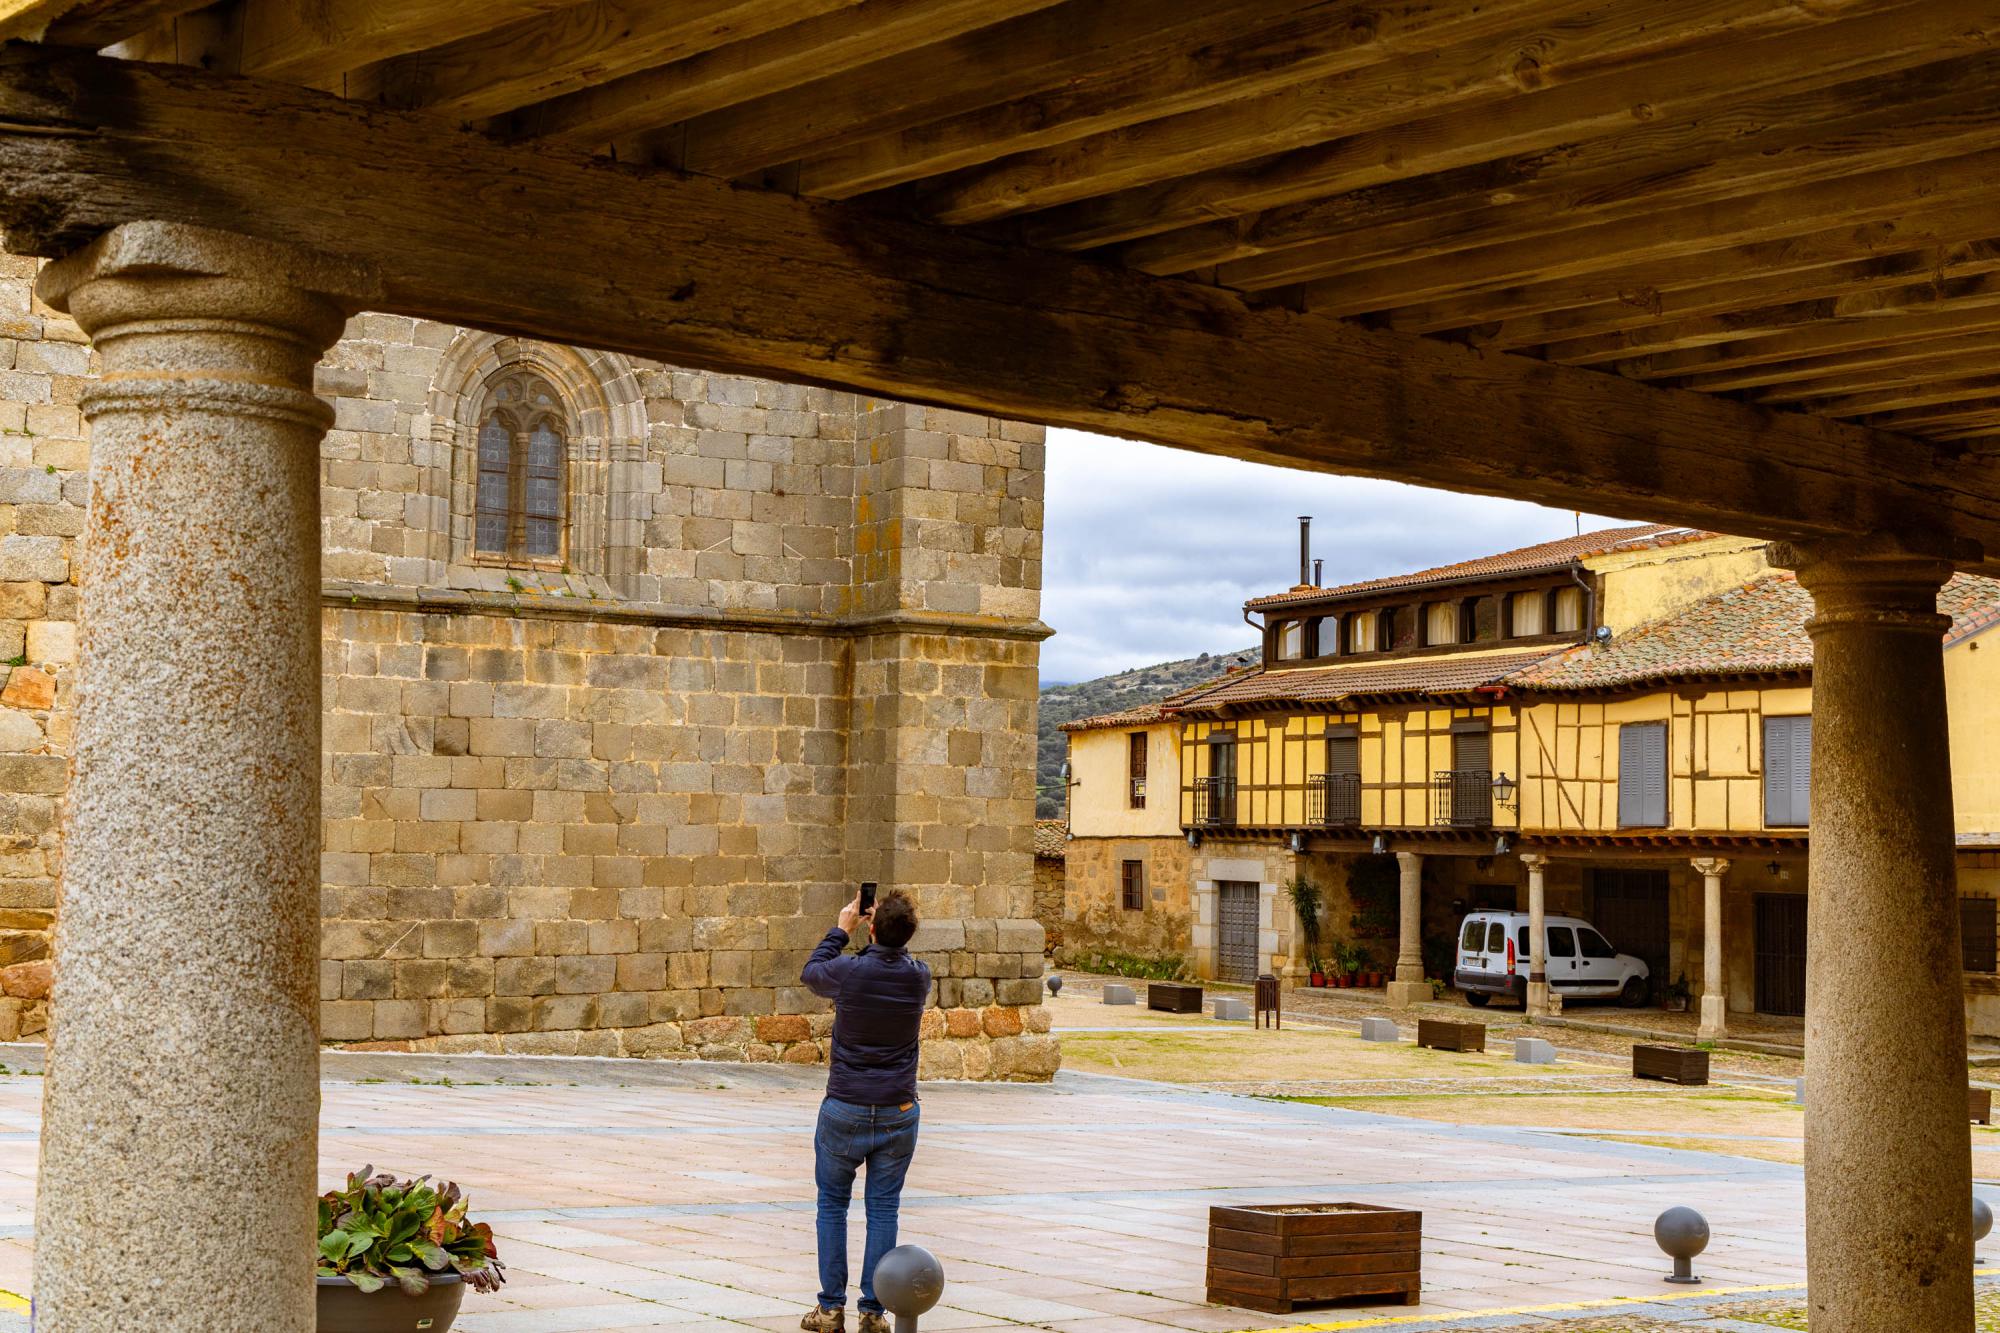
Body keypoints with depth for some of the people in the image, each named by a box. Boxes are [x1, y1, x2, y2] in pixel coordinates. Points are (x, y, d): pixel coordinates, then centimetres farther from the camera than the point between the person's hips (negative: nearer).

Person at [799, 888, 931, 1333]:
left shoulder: (849, 971, -15)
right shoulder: (920, 976, -6)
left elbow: (811, 974, 10)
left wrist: (842, 930, 17)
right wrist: (889, 932, 19)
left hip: (845, 1111, -2)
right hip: (898, 1113, 2)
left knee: (832, 1204, 11)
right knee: (883, 1210, 7)